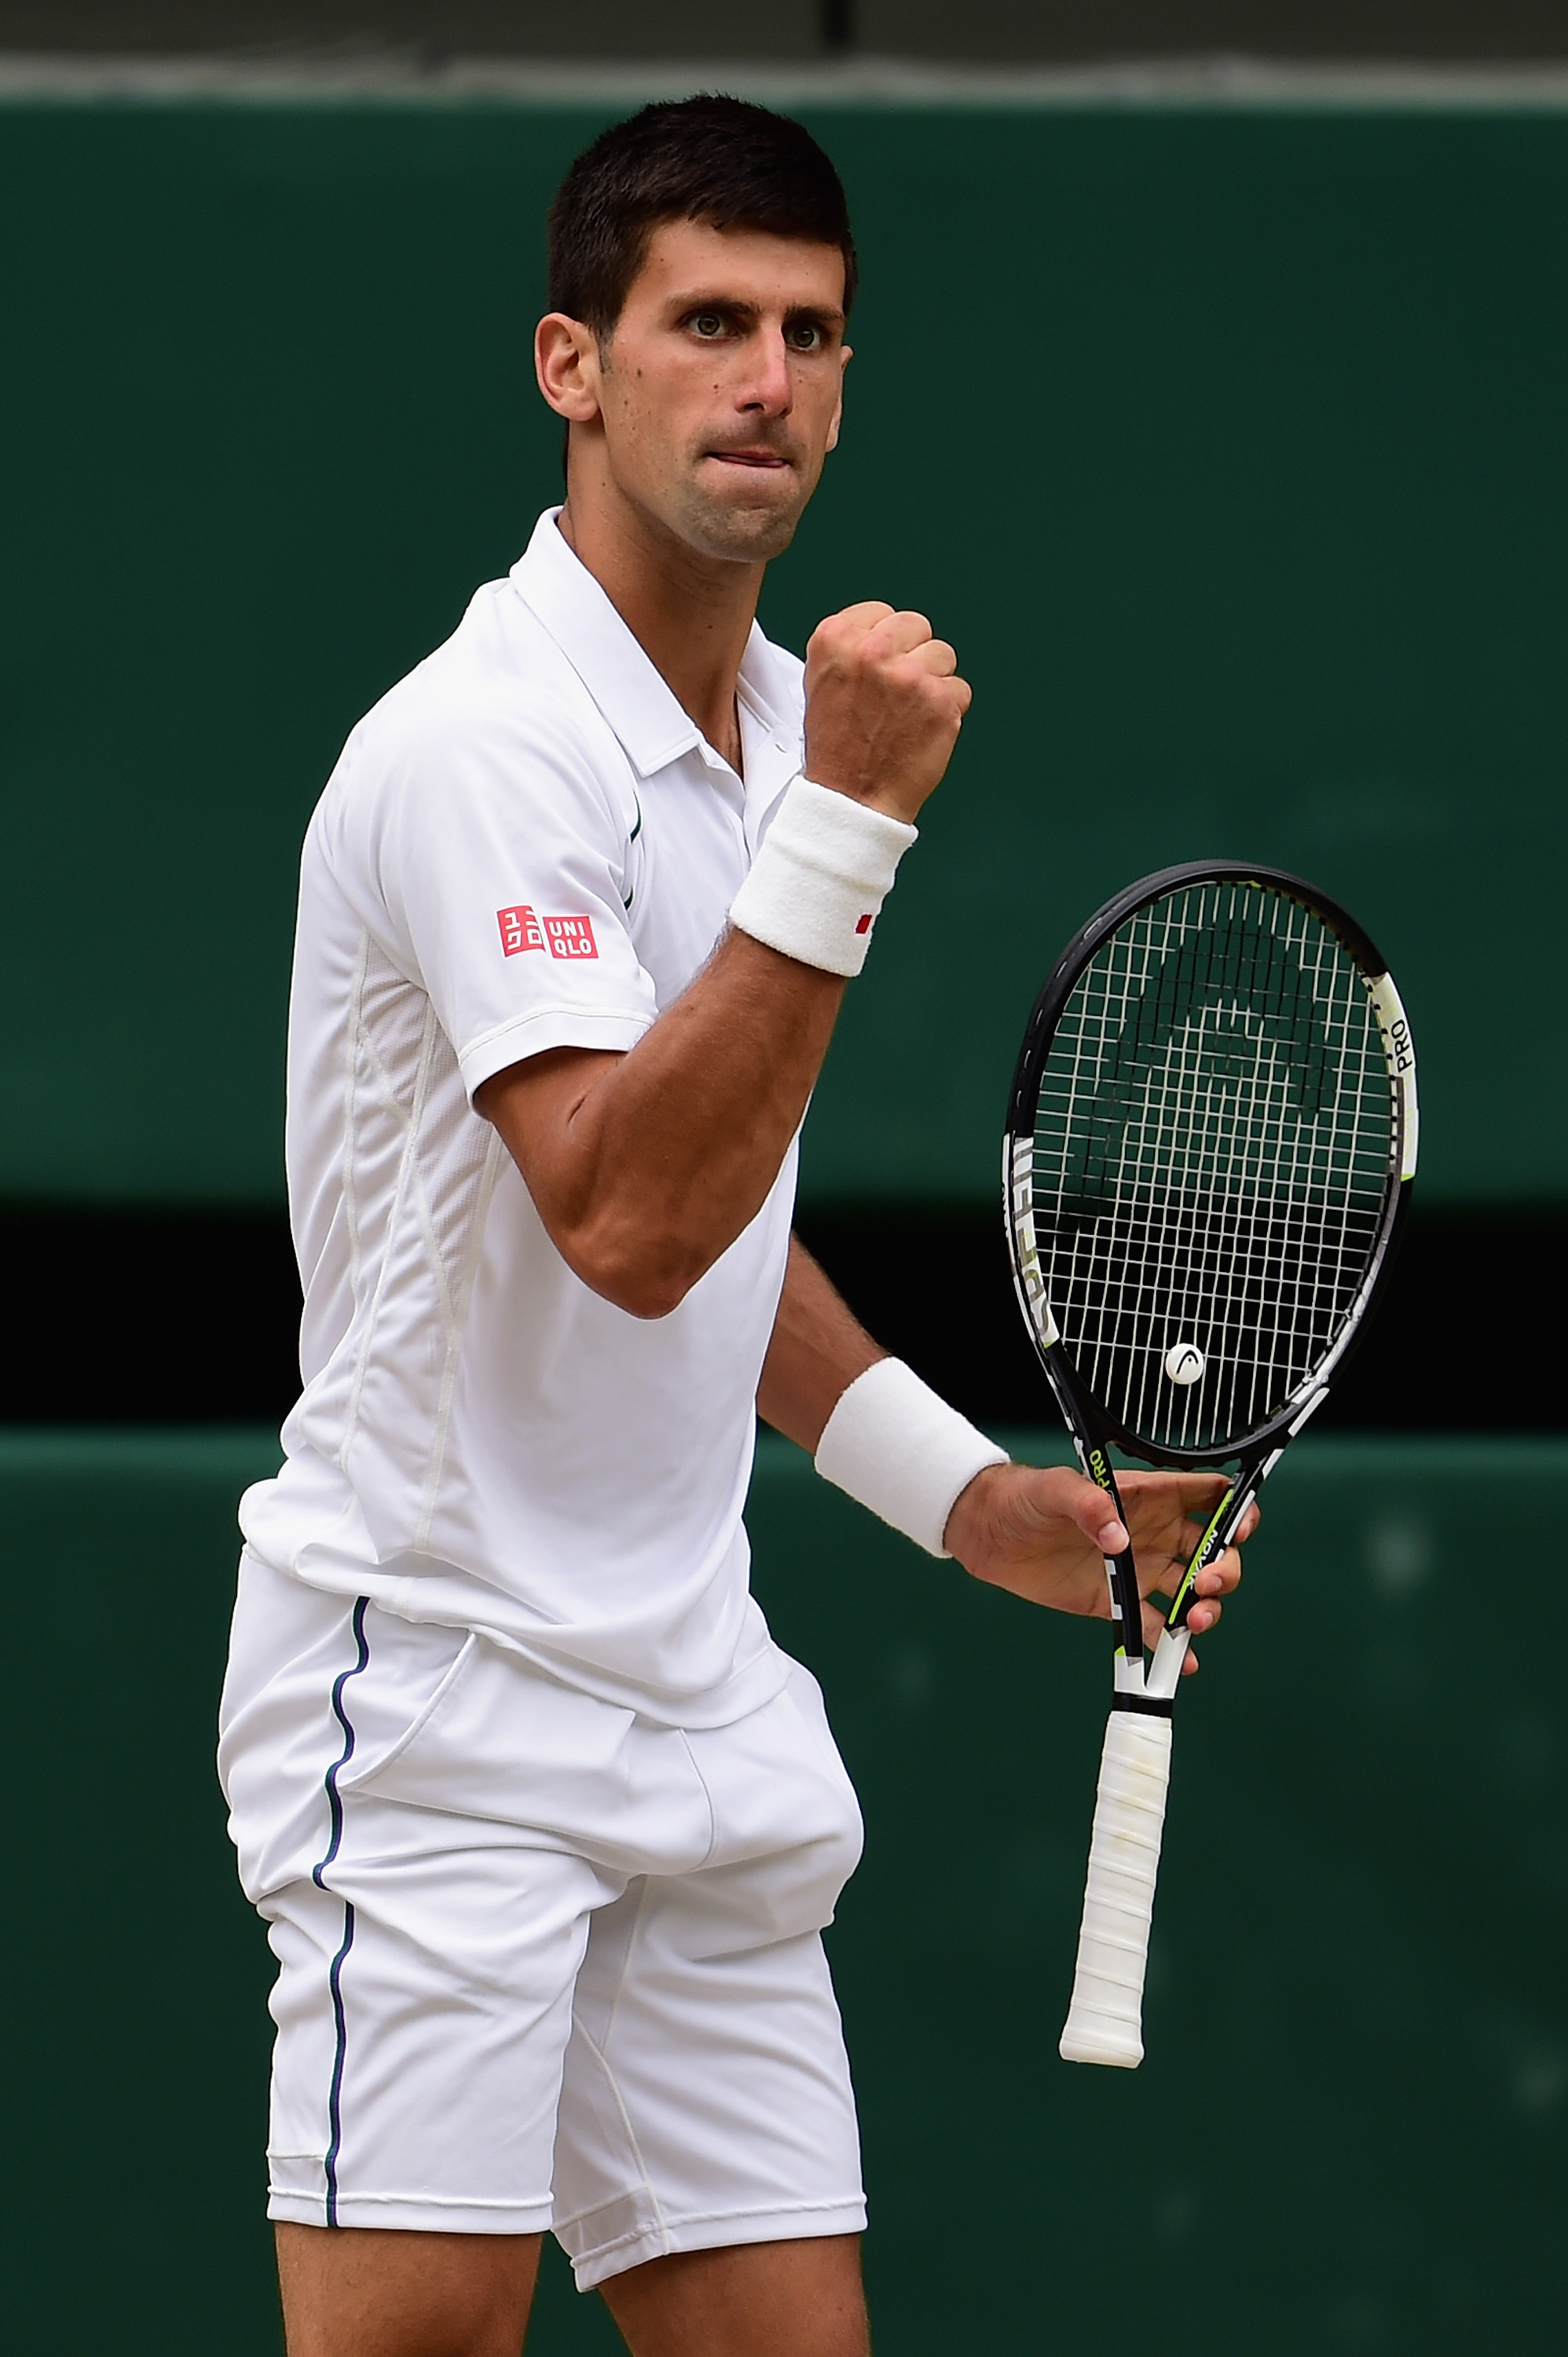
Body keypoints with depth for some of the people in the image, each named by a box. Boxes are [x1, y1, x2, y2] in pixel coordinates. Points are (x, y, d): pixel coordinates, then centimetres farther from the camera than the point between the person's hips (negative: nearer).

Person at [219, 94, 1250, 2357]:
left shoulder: (789, 720, 13)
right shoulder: (484, 745, -15)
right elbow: (622, 1221, -26)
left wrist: (979, 1501, 13)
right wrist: (847, 824, -27)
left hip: (695, 1709, 8)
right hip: (440, 1685, -8)